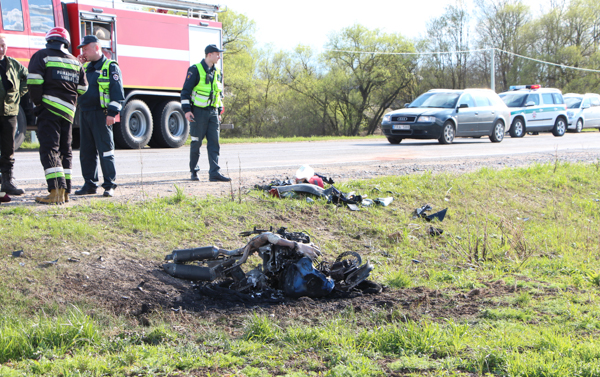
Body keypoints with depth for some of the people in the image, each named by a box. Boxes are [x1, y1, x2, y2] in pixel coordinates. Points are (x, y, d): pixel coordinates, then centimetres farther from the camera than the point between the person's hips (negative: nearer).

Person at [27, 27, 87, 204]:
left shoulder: (42, 56, 0)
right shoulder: (75, 61, 16)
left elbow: (33, 81, -11)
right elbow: (82, 88, 14)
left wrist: (38, 102, -2)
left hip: (49, 108, -5)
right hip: (68, 110, 5)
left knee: (50, 149, -8)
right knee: (65, 150, 13)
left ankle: (56, 191, -19)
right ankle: (65, 191, 14)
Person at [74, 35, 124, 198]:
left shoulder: (110, 67, -3)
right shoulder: (86, 67, 18)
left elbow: (117, 92, -8)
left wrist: (112, 113, -16)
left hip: (100, 114, -7)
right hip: (85, 114, 7)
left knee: (105, 150, -5)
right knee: (86, 152, 9)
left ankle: (109, 186, -1)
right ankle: (90, 184, 16)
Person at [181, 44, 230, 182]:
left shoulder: (217, 72, 13)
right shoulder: (195, 70, -7)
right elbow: (186, 90, -7)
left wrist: (219, 111, 18)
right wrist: (187, 110, -13)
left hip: (213, 112, 6)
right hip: (198, 112, -6)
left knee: (214, 142, -4)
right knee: (196, 142, 2)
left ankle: (214, 172, -8)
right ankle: (194, 171, 16)